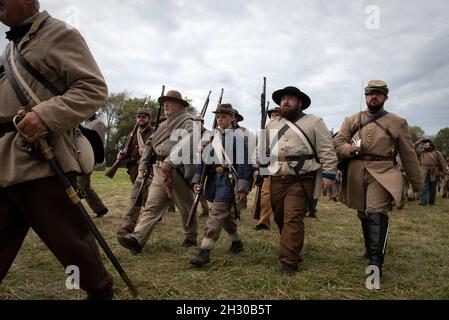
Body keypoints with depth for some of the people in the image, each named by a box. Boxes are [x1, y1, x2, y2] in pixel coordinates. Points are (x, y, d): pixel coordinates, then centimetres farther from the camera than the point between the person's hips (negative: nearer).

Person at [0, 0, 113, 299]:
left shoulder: (60, 34, -1)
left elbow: (94, 88, -13)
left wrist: (46, 115, -24)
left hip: (42, 164, -8)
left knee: (72, 241, 3)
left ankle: (102, 292, 25)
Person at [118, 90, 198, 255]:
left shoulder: (187, 122, -2)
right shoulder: (163, 125, 24)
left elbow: (186, 143, -20)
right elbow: (150, 144, 29)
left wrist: (169, 161, -30)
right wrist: (143, 164, 18)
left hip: (178, 171, -7)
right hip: (160, 172, 7)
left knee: (186, 207, 7)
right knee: (151, 206, -4)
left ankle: (191, 237, 26)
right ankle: (137, 240, -12)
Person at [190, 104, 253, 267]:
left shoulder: (238, 137, -5)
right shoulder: (211, 137, 10)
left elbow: (245, 163, -9)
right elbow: (203, 159, 10)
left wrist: (243, 188, -13)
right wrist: (197, 180, 0)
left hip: (228, 179, -6)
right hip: (213, 179, 6)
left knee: (216, 213, -12)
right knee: (226, 214, 18)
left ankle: (205, 251, -9)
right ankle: (236, 241, 38)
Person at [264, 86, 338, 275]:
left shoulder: (314, 123, 2)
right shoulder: (272, 125, 17)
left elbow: (327, 150, -4)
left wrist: (329, 173, -12)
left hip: (300, 181, -5)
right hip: (277, 180, 6)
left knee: (293, 219, -9)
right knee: (280, 219, 13)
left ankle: (289, 262, -4)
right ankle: (293, 251, 33)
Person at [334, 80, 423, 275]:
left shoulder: (397, 123, 7)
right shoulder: (351, 121, 11)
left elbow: (409, 156, 9)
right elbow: (337, 144, 5)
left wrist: (418, 185, 11)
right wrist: (350, 149, -17)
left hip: (382, 173, -3)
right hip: (356, 174, 3)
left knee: (377, 213, -19)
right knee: (363, 214, 14)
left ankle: (375, 260, -18)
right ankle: (370, 249, 34)